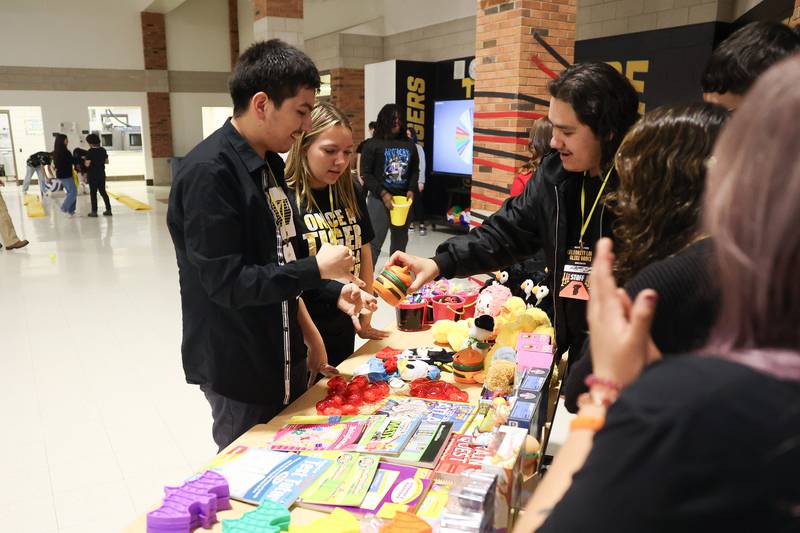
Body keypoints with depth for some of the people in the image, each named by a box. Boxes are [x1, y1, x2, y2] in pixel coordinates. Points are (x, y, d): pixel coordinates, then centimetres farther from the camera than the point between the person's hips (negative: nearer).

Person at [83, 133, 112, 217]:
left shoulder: (90, 151, -15)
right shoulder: (103, 150, 2)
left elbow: (87, 164, -17)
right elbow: (106, 161, 9)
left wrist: (84, 159, 2)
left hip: (92, 175, -5)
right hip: (102, 174, 5)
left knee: (93, 193, 3)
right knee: (103, 191, 13)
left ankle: (94, 211, 5)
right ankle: (108, 209, 12)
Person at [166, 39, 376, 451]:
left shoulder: (270, 164, 6)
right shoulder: (208, 173, -22)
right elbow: (226, 282, -26)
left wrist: (334, 291, 2)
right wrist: (316, 269, -19)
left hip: (284, 359, 8)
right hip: (237, 372, -8)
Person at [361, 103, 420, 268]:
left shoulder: (409, 145, 10)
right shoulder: (373, 144, -3)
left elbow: (415, 170, 16)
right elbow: (366, 174, -7)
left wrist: (411, 190, -2)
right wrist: (383, 194, -15)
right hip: (379, 200, -5)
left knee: (400, 243, 14)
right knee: (374, 243, -9)